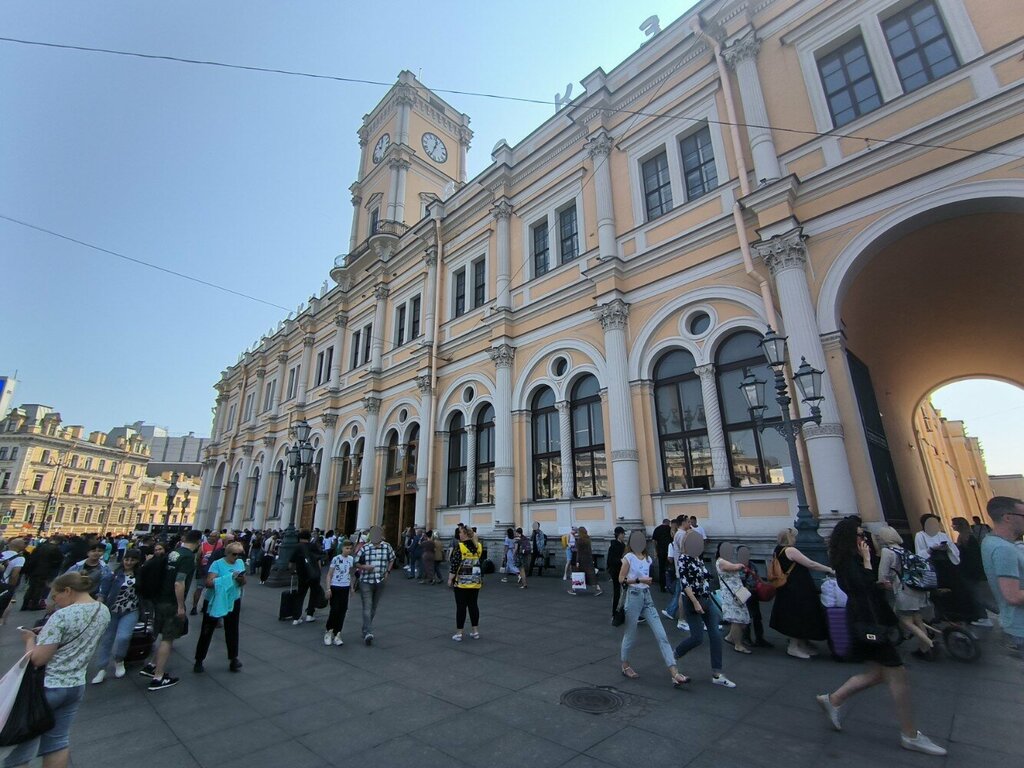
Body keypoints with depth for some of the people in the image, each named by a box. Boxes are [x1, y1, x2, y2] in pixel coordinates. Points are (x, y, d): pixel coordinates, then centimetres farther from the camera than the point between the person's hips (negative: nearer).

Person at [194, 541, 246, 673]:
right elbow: (208, 583, -26)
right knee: (207, 631, 9)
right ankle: (199, 661, 27)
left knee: (232, 630, 11)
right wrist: (230, 577, -34)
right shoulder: (217, 564, -17)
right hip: (214, 601, -3)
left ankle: (233, 659, 24)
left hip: (233, 601, 4)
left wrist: (242, 580, -21)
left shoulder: (241, 562, -2)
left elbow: (243, 582, 3)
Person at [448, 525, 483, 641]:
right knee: (473, 605, 12)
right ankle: (475, 631, 18)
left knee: (461, 606, 3)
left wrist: (450, 579, -7)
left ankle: (459, 633, 9)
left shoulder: (459, 547, -13)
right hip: (475, 581, 5)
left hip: (461, 581, -5)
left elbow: (454, 564, -13)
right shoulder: (478, 546, 2)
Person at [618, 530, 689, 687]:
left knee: (661, 635, -2)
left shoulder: (648, 559, 9)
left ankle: (674, 673, -4)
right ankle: (625, 666, 30)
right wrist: (639, 580, -20)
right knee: (630, 634, 8)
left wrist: (649, 581, 3)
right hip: (634, 596, -6)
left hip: (647, 596, 6)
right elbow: (621, 579, -13)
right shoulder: (629, 557, -10)